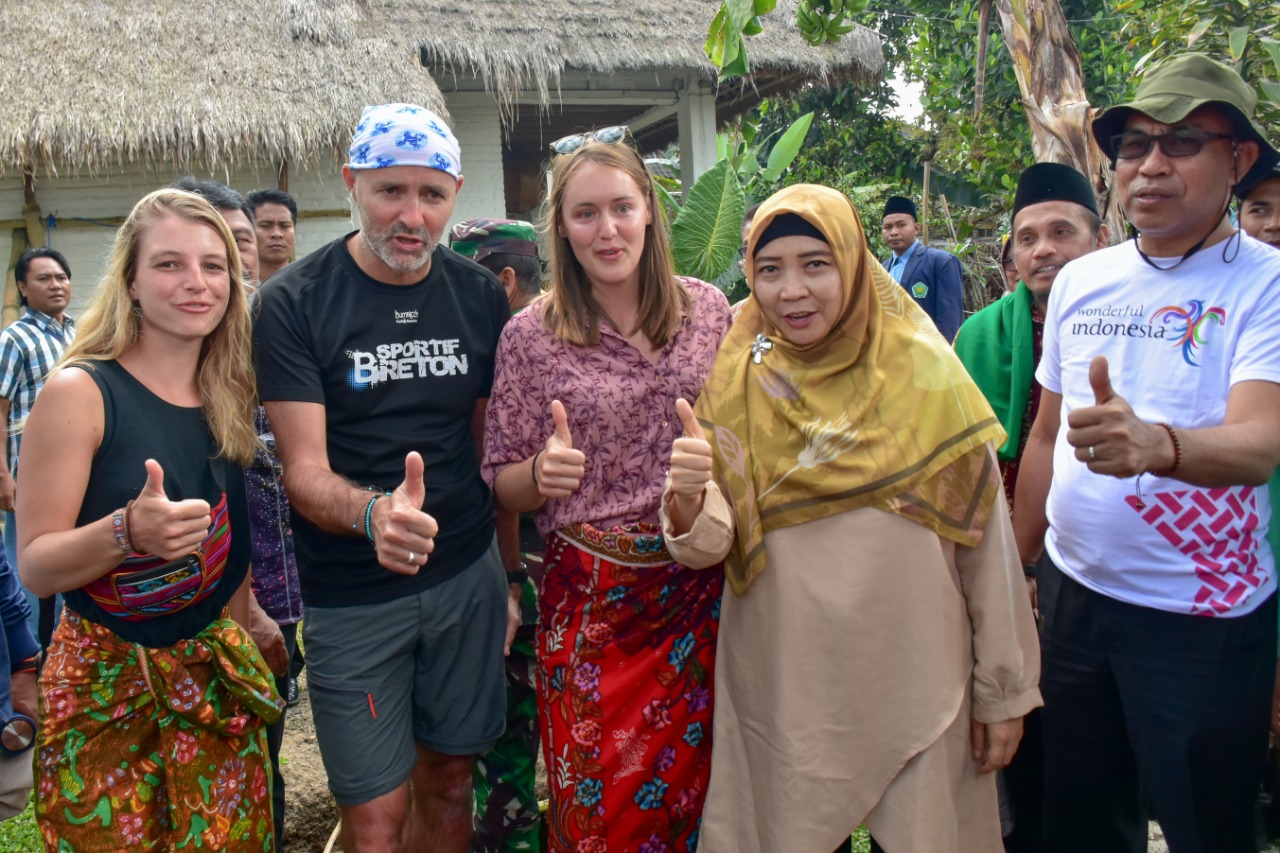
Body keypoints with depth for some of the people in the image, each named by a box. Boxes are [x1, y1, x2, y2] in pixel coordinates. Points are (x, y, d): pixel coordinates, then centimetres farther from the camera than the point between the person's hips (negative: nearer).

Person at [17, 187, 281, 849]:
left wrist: (244, 633, 13)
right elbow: (34, 565, -13)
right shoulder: (79, 392, -13)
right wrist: (127, 532, -30)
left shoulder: (228, 396, 2)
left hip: (217, 675, 4)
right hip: (106, 682, -4)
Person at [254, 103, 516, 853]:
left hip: (467, 580, 3)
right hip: (352, 599, -3)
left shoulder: (481, 297, 2)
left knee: (450, 780, 14)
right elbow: (305, 471, -14)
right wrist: (373, 512, -35)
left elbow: (492, 445, 9)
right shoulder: (296, 303, -9)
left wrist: (511, 574, 4)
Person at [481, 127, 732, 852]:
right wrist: (542, 472, -21)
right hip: (592, 596, -2)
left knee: (692, 786, 15)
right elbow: (504, 486, -1)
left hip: (699, 585, 3)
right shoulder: (530, 337, -7)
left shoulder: (707, 309, 1)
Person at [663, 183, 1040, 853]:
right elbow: (711, 546, -8)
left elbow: (986, 544, -2)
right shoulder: (739, 383, -2)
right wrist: (687, 502, -30)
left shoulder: (923, 372, -7)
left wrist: (1004, 691, 1)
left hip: (918, 694, 0)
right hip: (780, 697, 1)